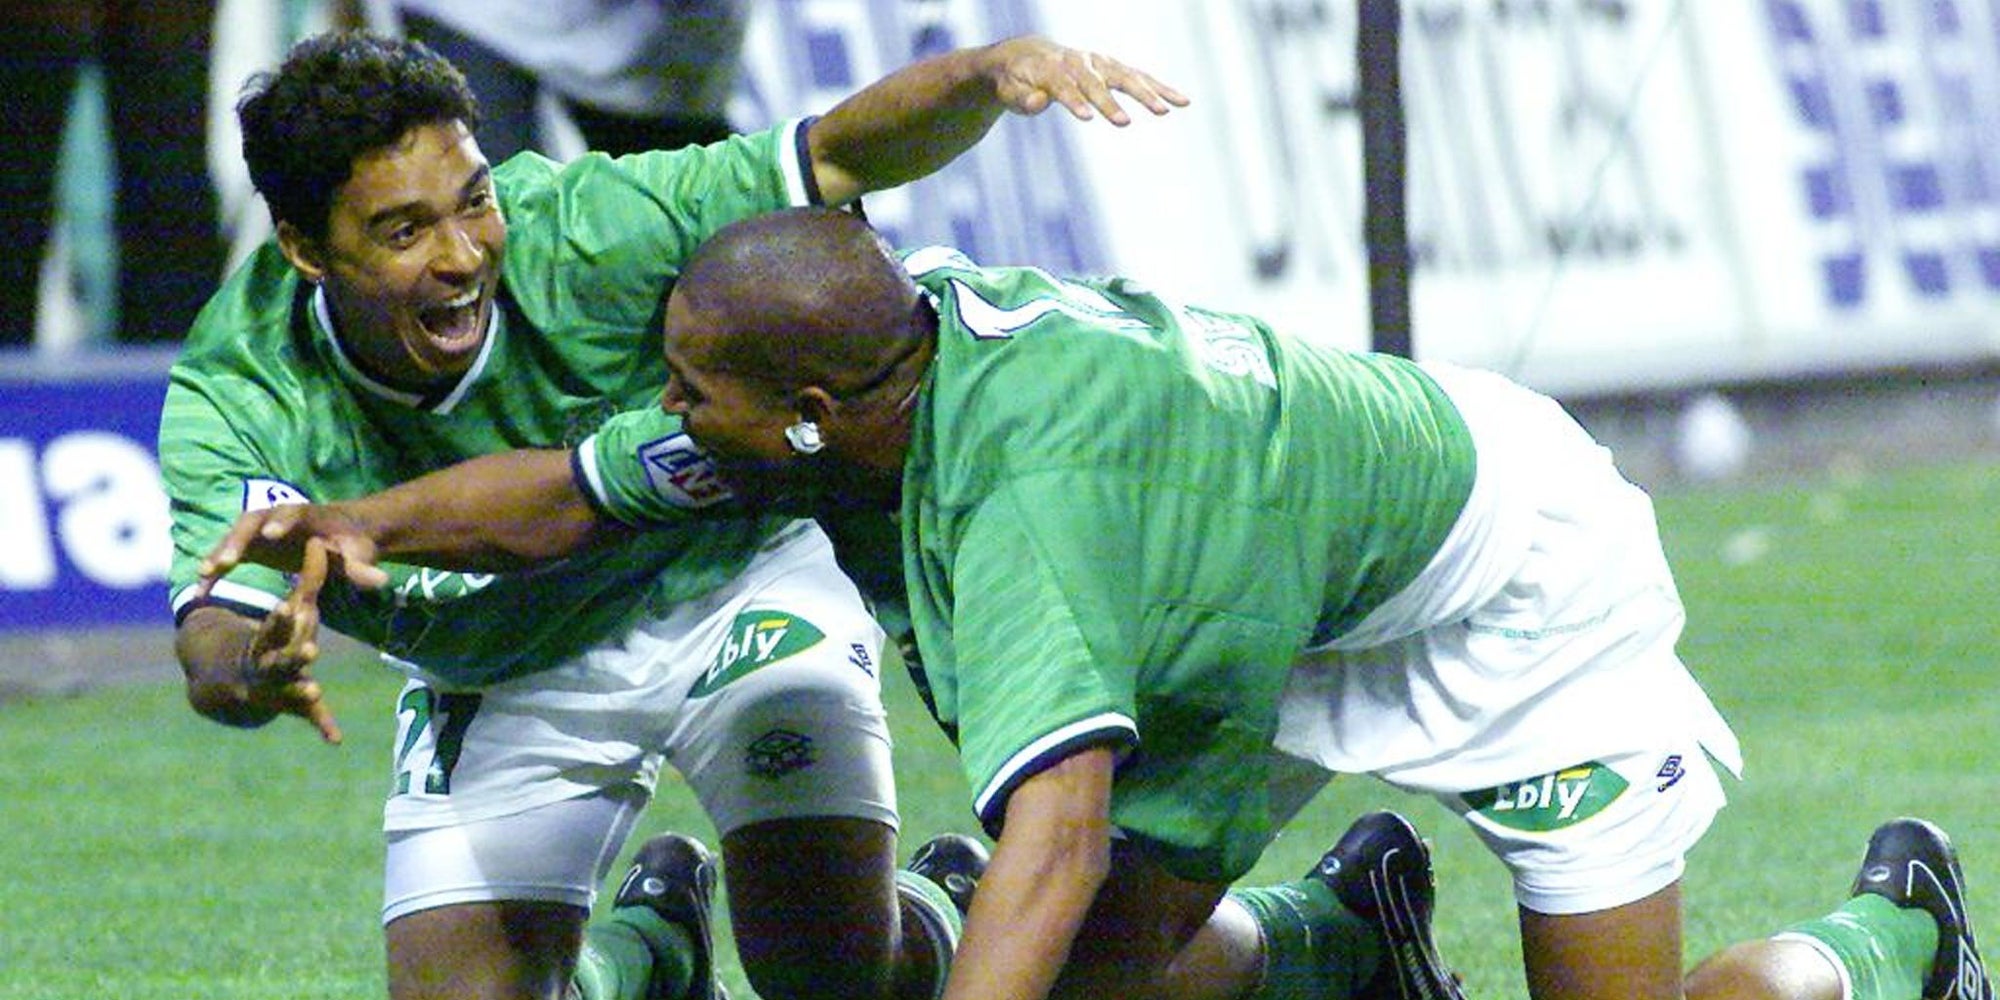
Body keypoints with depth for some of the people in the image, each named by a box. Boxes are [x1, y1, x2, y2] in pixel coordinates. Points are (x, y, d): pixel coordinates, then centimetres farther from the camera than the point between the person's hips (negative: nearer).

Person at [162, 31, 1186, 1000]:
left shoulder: (585, 232, -31)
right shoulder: (235, 395, -27)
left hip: (730, 586, -2)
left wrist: (996, 66, -49)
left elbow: (844, 152, -29)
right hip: (499, 677, 2)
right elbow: (213, 645, -38)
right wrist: (251, 675, -63)